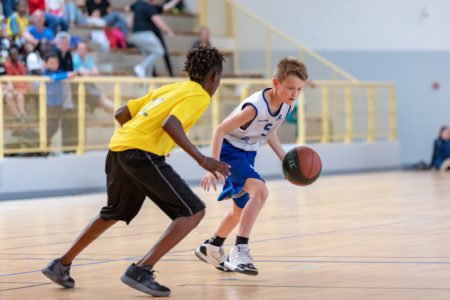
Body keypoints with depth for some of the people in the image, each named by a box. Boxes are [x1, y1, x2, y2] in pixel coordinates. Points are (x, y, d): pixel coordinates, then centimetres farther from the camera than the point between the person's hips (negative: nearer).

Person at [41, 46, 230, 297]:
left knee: (115, 213, 30)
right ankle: (141, 271, -14)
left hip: (118, 147, 9)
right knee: (194, 212, -5)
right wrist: (202, 160, -19)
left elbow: (121, 114, 23)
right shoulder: (199, 96, 0)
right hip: (142, 154, -9)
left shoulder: (169, 89, 24)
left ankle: (61, 265, 38)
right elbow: (170, 124, -19)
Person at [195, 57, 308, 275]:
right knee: (260, 191, -30)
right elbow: (220, 130, -29)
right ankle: (240, 250, -29)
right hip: (229, 150, -9)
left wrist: (284, 157, 2)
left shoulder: (287, 105, -7)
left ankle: (211, 248, 45)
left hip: (248, 153, 9)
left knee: (242, 209, 22)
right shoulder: (256, 107, -32)